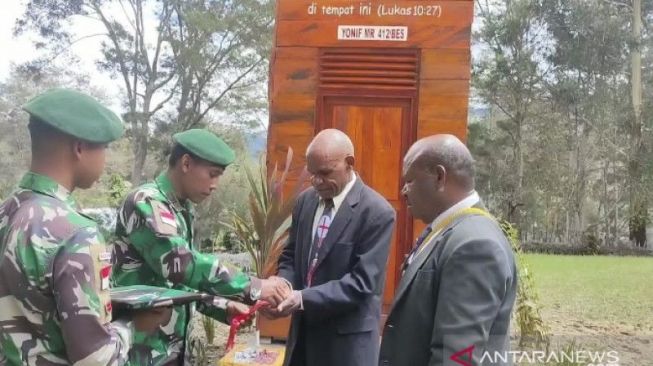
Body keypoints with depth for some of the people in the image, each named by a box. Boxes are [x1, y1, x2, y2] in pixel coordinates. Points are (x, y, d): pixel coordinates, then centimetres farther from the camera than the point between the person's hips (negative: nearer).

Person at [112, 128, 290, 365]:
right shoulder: (146, 202, -17)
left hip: (172, 347, 8)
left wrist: (223, 308, 3)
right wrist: (254, 288, -28)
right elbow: (180, 263, -30)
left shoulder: (182, 210, 10)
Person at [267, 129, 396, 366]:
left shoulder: (377, 212, -17)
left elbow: (362, 281, -20)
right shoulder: (305, 200, 3)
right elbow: (290, 256, 10)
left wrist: (304, 298, -26)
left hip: (347, 337, -5)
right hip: (303, 327, 6)